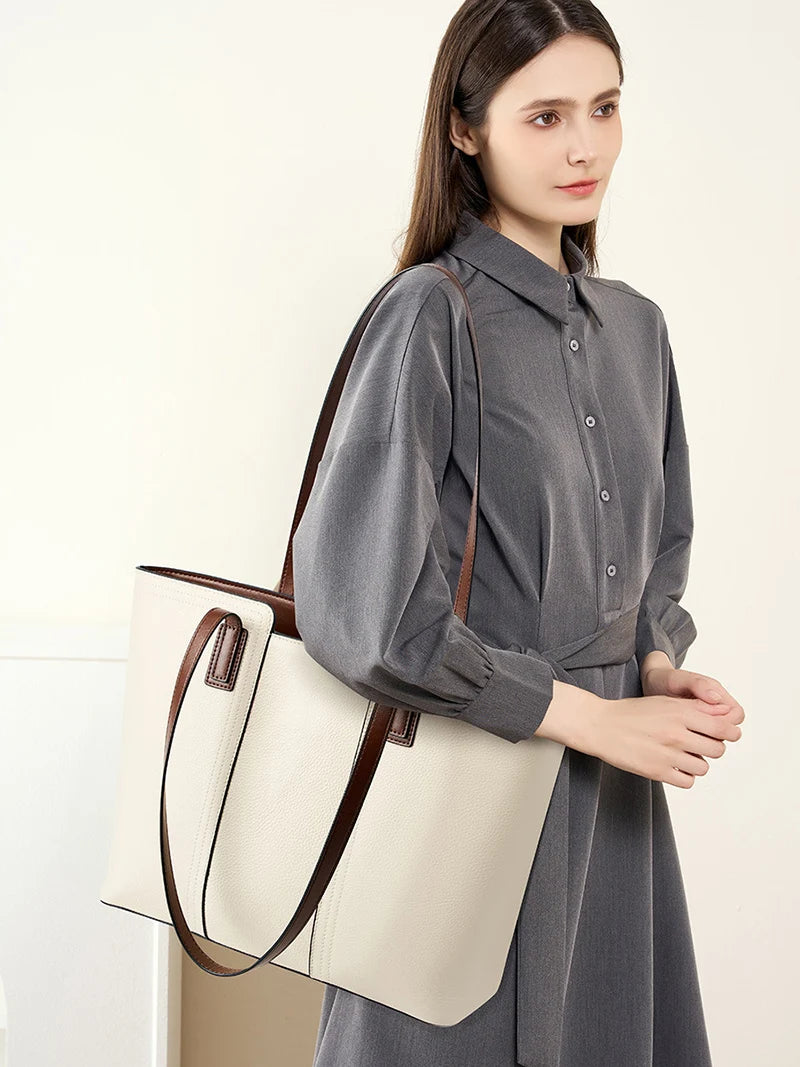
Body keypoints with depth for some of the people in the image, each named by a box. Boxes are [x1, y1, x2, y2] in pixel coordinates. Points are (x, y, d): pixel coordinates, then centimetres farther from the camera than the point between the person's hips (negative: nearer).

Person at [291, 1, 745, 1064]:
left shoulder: (635, 326, 7)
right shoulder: (431, 313, -14)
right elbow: (356, 604, -20)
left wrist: (660, 667, -2)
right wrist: (589, 714, -15)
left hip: (613, 797, 7)